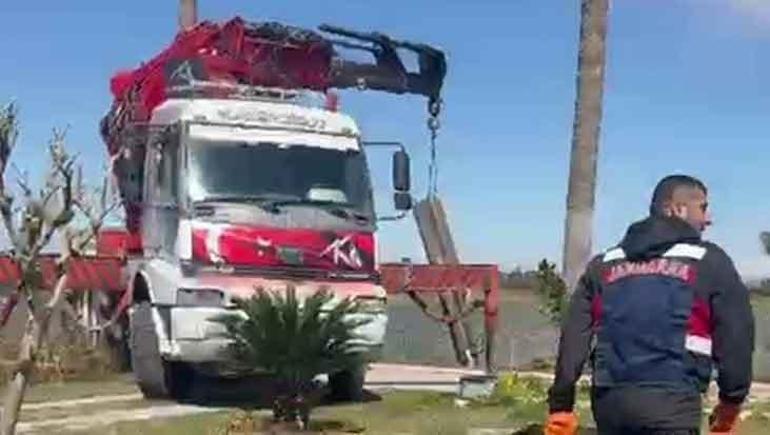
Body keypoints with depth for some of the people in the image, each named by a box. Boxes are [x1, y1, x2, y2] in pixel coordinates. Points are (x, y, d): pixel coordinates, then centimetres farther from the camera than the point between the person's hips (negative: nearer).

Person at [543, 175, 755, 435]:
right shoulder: (709, 261, 5)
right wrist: (732, 399, 17)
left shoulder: (604, 264, 16)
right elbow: (736, 334, 3)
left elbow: (574, 338, 9)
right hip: (671, 402, -5)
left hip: (609, 400, 5)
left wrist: (560, 404, 8)